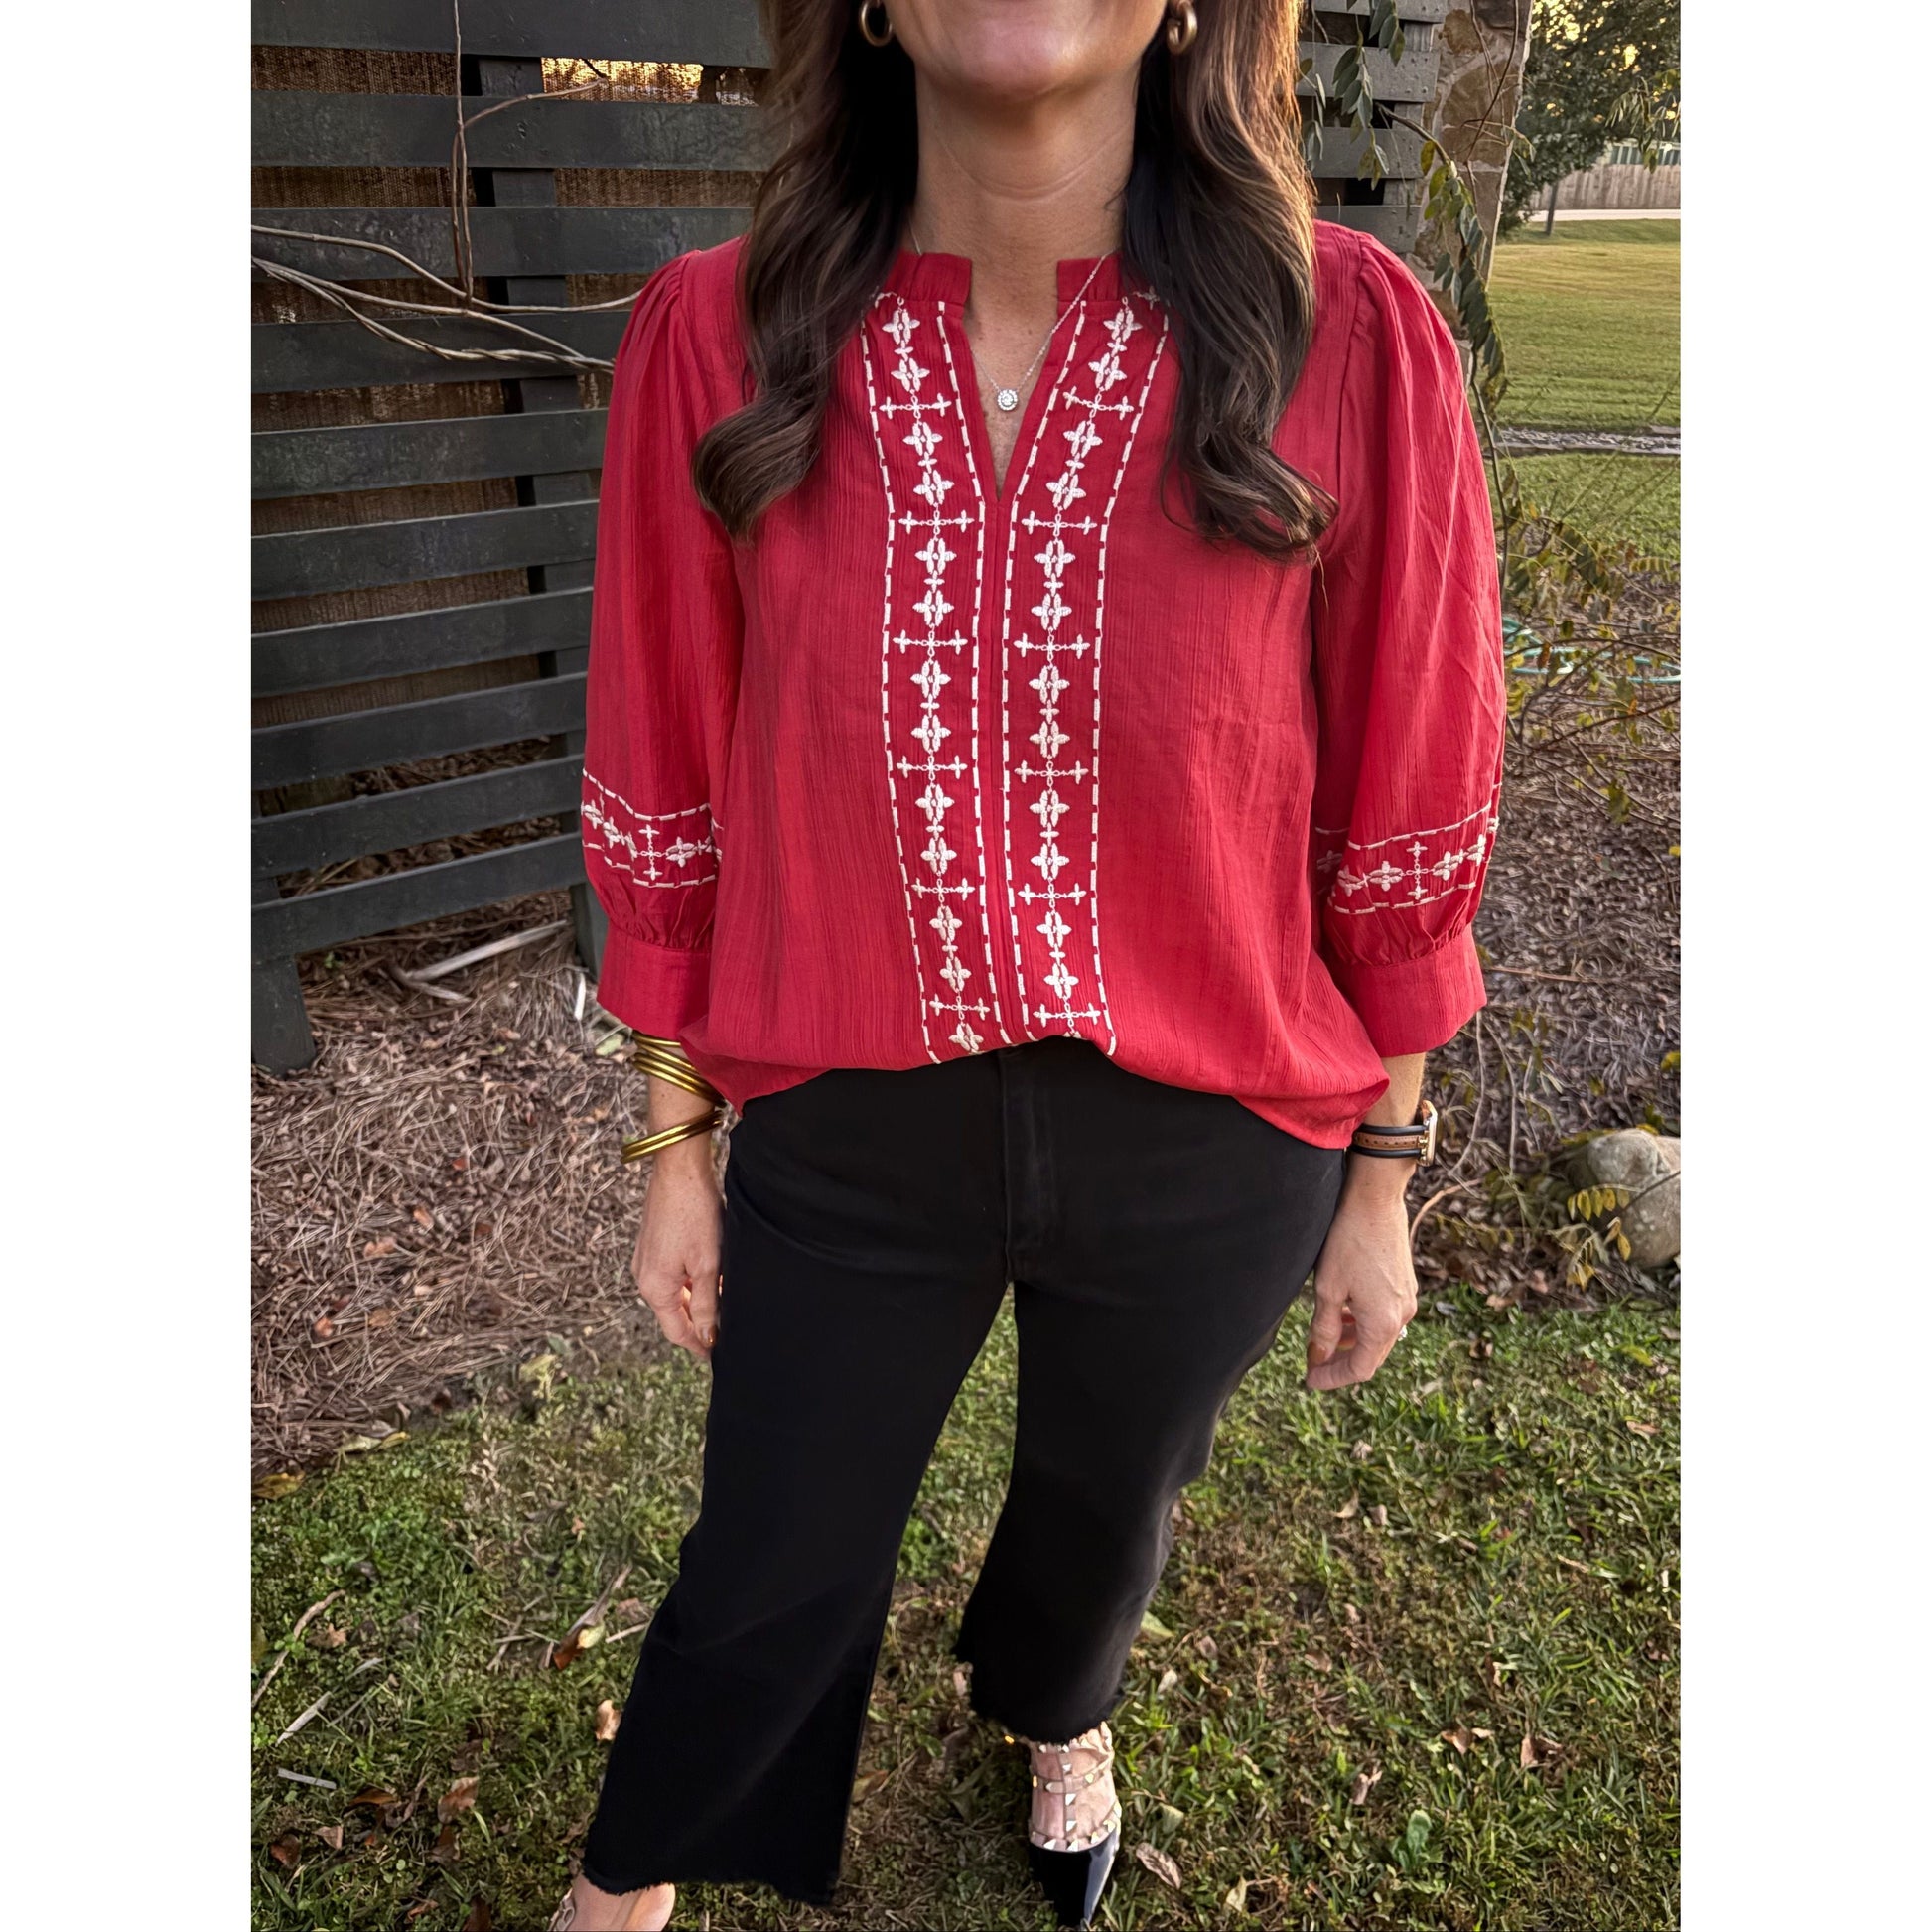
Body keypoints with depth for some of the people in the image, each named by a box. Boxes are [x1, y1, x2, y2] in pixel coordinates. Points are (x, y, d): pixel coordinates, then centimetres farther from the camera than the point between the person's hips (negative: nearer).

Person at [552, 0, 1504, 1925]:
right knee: (768, 1572, 21)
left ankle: (1056, 1713, 68)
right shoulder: (716, 338, -12)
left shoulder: (1349, 341, -16)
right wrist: (674, 1141, 4)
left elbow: (1398, 818, -7)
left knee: (1104, 1508, 29)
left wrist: (1379, 1180, 1)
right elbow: (670, 798, -3)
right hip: (846, 1142, 0)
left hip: (1204, 1162, 1)